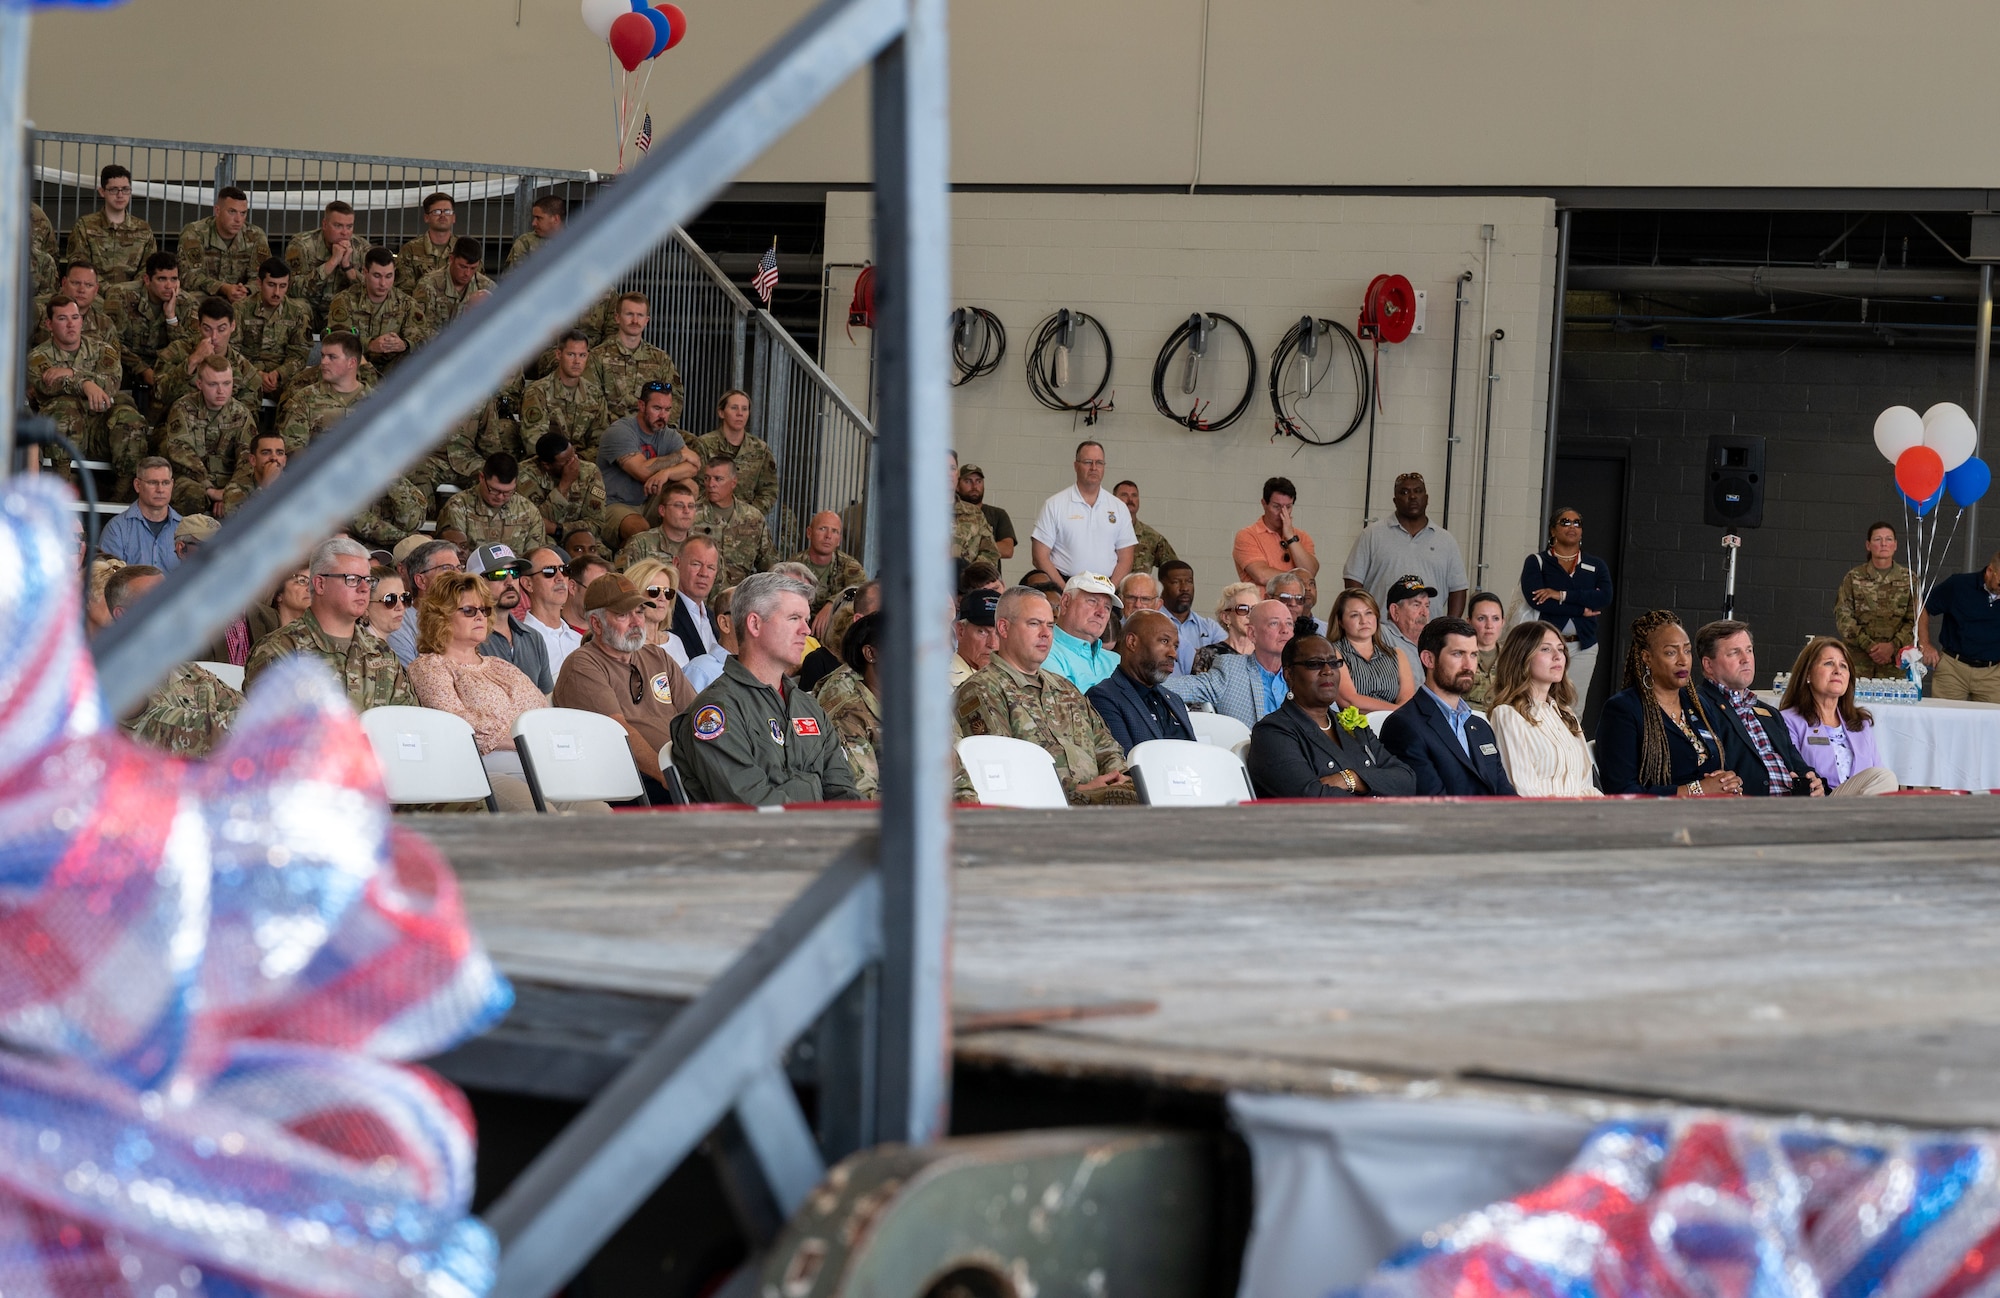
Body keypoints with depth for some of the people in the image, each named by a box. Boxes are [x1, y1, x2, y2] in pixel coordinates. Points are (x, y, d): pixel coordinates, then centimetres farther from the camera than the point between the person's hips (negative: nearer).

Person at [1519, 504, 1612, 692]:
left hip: (1583, 648, 2)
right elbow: (1534, 598, -11)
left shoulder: (1596, 566, 13)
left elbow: (1604, 598, -5)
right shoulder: (1536, 562, 5)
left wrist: (1562, 595, -14)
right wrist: (1582, 610, -10)